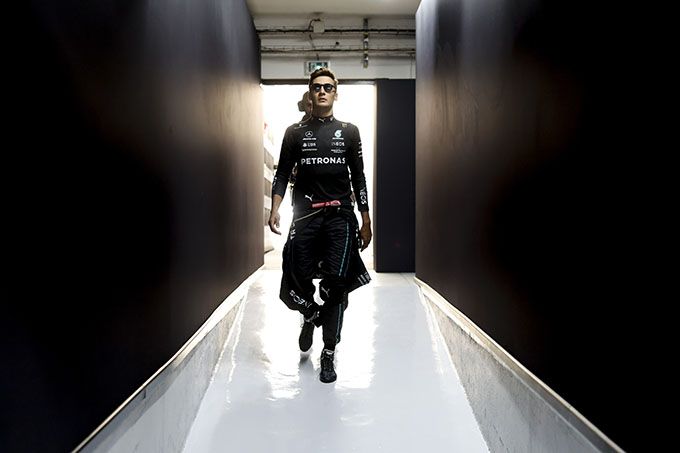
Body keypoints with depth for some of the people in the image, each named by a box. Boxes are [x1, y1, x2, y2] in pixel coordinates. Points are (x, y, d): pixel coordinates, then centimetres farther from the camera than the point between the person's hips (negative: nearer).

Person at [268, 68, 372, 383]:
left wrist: (366, 221, 6)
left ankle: (329, 354, 9)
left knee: (334, 286, -5)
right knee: (296, 281, -5)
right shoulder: (295, 132, 11)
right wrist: (274, 210, -9)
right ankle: (311, 314, 32)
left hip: (340, 216, 0)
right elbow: (282, 174, 8)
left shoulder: (349, 132, 12)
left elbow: (359, 178, 11)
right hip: (305, 216, 1)